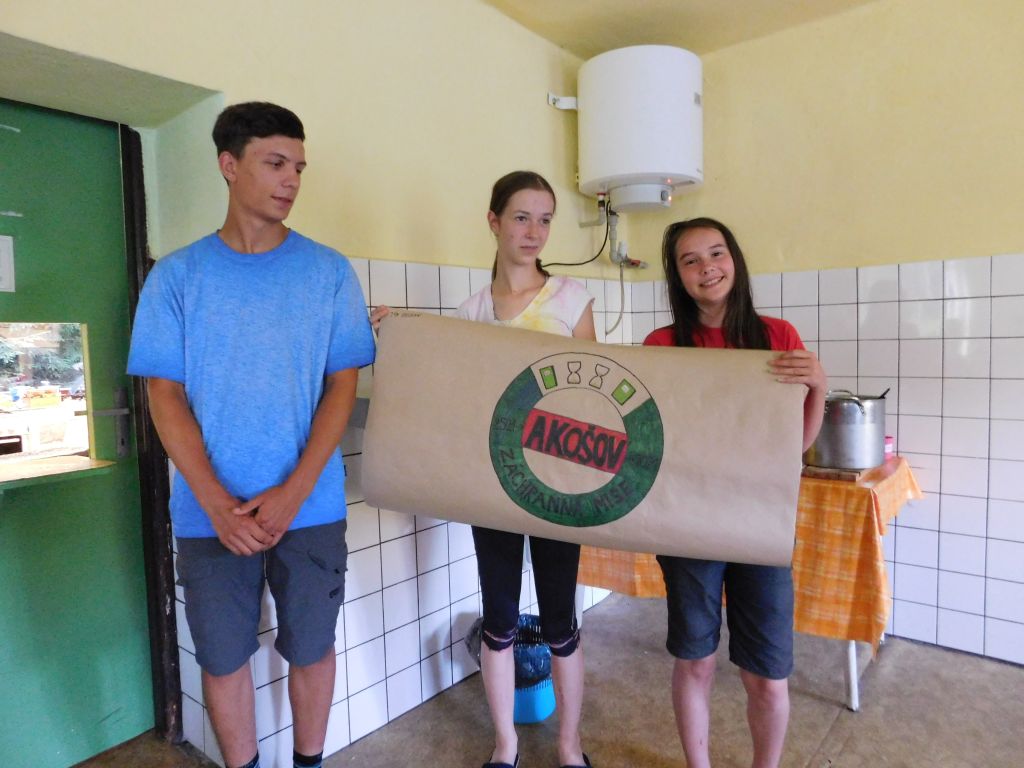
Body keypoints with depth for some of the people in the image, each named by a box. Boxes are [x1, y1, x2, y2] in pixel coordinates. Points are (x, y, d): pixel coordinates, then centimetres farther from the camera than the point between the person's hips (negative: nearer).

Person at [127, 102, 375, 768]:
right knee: (222, 658, 14)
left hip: (311, 508, 0)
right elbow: (165, 395, -2)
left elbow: (342, 386, -4)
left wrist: (291, 493, -13)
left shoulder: (329, 271, -1)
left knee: (311, 650, 13)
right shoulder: (176, 276, 1)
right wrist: (218, 504, -12)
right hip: (209, 514, 1)